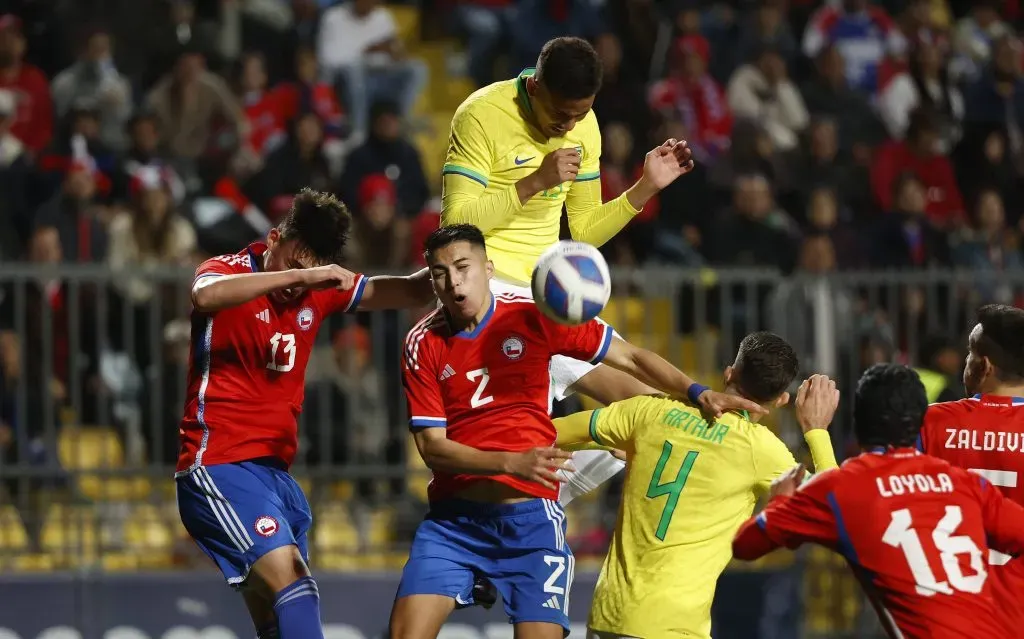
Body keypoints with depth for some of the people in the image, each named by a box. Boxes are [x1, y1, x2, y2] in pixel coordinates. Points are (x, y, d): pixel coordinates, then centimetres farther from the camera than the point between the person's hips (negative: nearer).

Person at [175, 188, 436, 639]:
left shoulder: (320, 289, 11)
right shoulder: (230, 271, -8)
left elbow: (407, 292, 13)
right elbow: (205, 296, -33)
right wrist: (297, 274, -37)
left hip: (276, 473, 8)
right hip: (220, 463, -8)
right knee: (288, 575, -26)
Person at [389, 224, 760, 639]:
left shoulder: (533, 318, -3)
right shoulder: (423, 344, -1)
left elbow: (631, 358, 4)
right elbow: (431, 447, -7)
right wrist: (513, 462, -21)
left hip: (531, 516, -1)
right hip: (453, 518, 1)